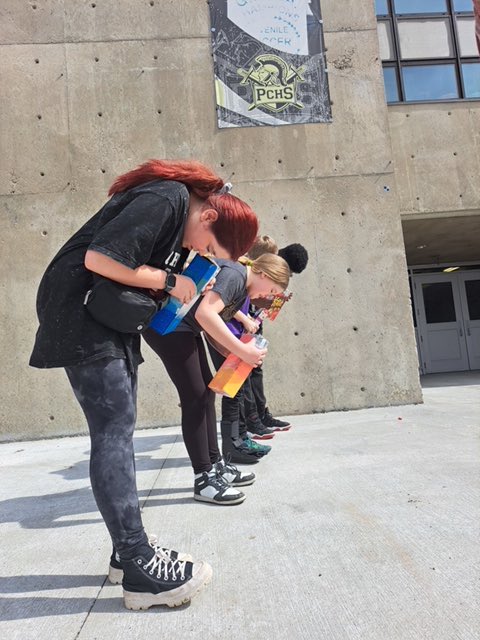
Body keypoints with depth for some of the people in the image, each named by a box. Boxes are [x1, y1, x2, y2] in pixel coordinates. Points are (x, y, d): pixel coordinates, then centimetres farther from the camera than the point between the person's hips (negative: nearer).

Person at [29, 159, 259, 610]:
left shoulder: (179, 215, 13)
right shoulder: (167, 199, -17)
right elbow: (99, 258, -26)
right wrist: (168, 280, -16)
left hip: (112, 319, 10)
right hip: (80, 314, -10)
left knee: (119, 429, 8)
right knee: (113, 430, -13)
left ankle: (129, 549, 18)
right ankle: (140, 570, -6)